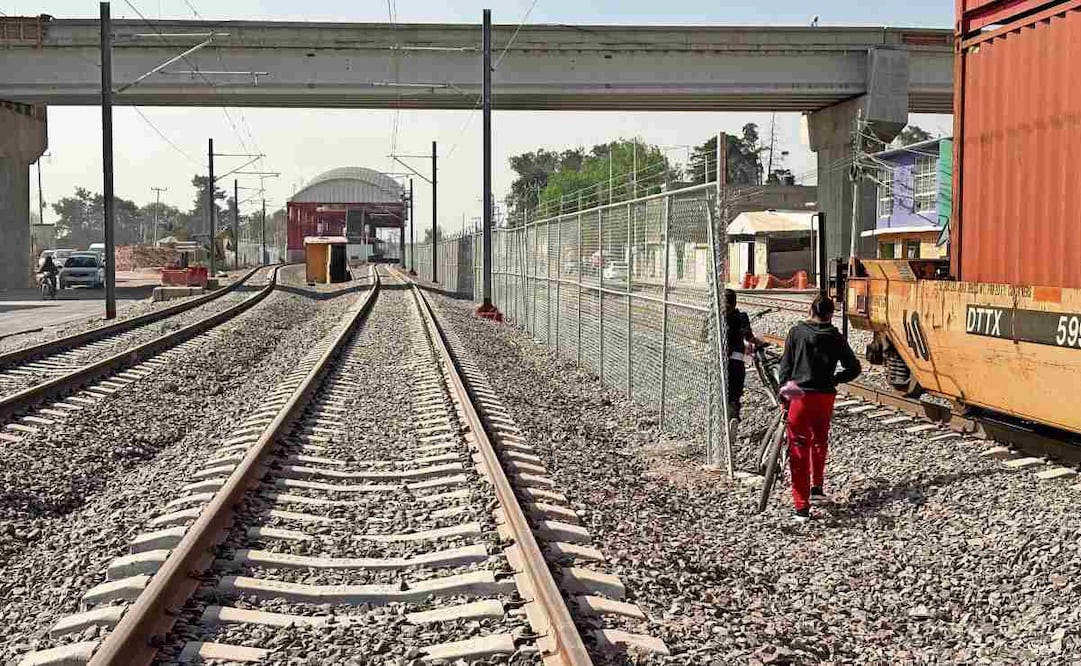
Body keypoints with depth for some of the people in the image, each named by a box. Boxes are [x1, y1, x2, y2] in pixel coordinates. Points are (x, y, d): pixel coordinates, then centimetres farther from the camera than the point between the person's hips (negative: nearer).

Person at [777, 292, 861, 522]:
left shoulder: (797, 332, -2)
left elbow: (785, 365, -3)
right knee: (819, 441, 27)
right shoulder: (836, 337, 1)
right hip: (826, 396, 2)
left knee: (799, 450, 1)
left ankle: (802, 507, -3)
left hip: (800, 395, -2)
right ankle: (816, 486, 37)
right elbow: (854, 368, 2)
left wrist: (783, 390, 3)